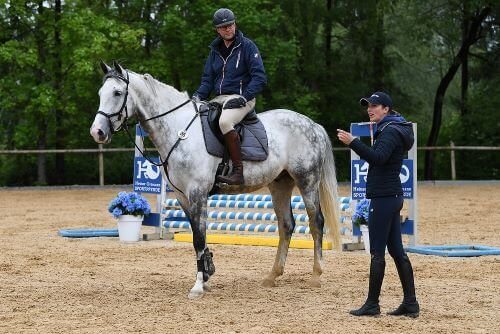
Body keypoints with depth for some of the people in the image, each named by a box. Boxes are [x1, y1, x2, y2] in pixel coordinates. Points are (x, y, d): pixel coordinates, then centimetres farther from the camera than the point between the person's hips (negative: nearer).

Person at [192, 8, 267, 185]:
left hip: (241, 98, -7)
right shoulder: (215, 50, 15)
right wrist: (198, 96, -3)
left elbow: (259, 77, -9)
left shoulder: (247, 46, -3)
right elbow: (208, 79, 17)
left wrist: (243, 97, -20)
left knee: (225, 121, -36)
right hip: (219, 98, 8)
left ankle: (238, 171, -35)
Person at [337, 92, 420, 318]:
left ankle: (372, 305, -2)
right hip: (392, 196, 11)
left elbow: (378, 157, -31)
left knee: (377, 252, -6)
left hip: (384, 198, -11)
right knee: (396, 250, 10)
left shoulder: (390, 132, -14)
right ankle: (410, 303, 11)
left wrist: (353, 142, -35)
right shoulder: (390, 130, 18)